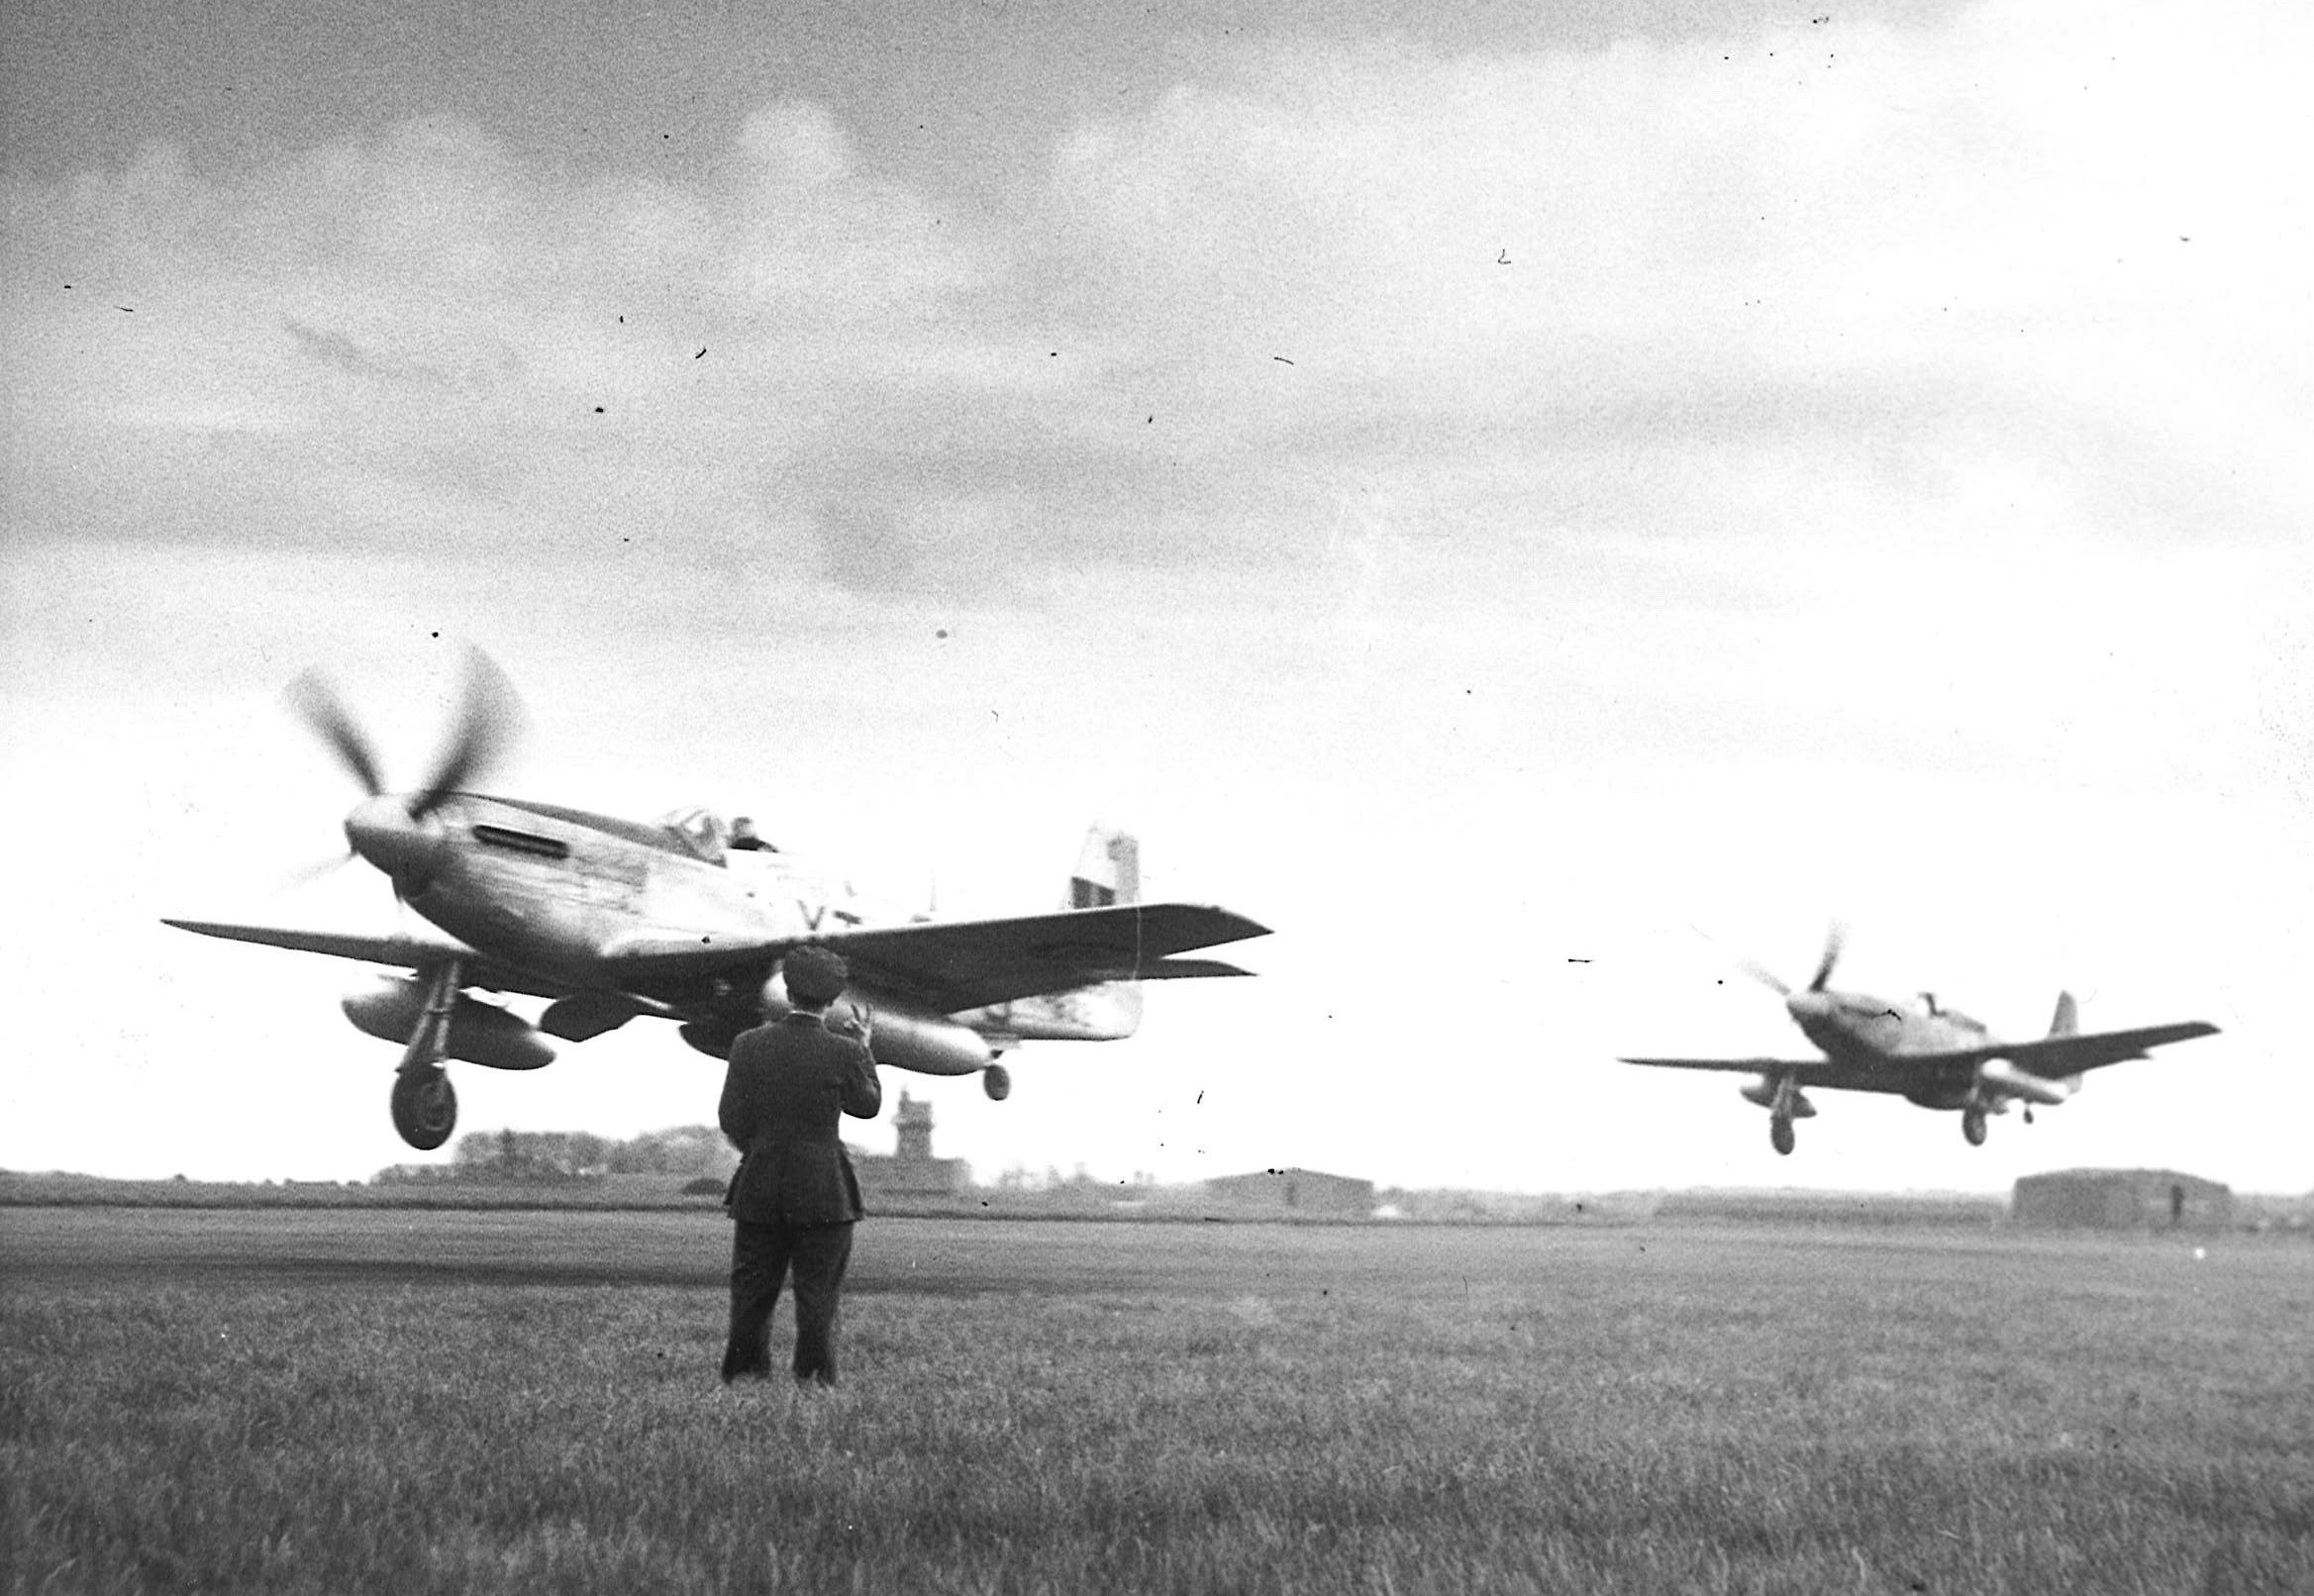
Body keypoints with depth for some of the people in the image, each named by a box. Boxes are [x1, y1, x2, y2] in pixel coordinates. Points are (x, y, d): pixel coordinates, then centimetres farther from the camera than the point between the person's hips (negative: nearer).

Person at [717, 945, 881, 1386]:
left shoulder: (750, 1046, -5)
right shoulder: (842, 1052, -11)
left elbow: (731, 1119, -3)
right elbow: (867, 1105, 7)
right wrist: (863, 1048, 15)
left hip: (759, 1191, 2)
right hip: (823, 1194, -2)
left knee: (752, 1292, 11)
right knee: (817, 1295, 5)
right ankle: (813, 1379, 6)